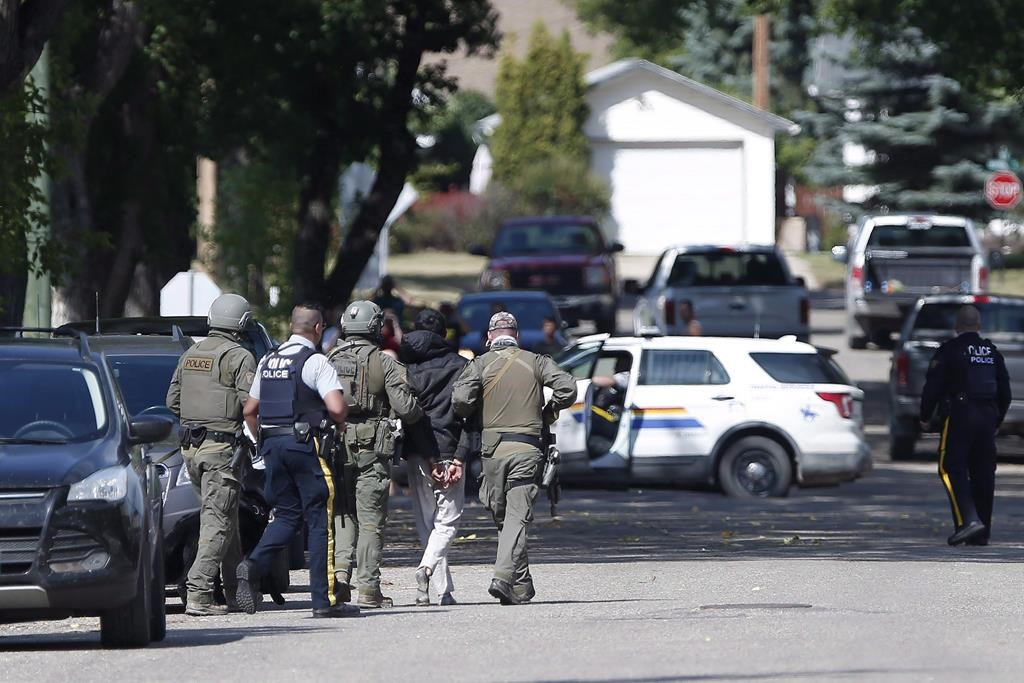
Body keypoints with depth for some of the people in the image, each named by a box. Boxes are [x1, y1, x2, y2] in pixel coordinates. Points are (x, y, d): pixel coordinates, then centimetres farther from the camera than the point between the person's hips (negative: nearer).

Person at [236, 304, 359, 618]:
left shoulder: (268, 361, 13)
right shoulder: (315, 362, -9)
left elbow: (249, 410, 16)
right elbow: (337, 406, -19)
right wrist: (339, 422, 2)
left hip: (272, 444, 6)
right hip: (306, 443, -6)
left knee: (286, 515, 14)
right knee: (320, 520, 0)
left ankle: (253, 566, -12)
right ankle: (324, 599, -1)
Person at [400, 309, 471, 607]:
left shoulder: (405, 367, 4)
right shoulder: (459, 366, 1)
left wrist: (427, 457, -6)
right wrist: (459, 458, -8)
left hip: (417, 455, 2)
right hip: (448, 452, -2)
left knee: (427, 522, 12)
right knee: (447, 520, 5)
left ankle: (443, 589, 10)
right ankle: (428, 567, -22)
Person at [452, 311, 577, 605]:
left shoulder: (481, 364, 3)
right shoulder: (536, 362, 6)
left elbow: (460, 398, -11)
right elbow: (567, 388, -6)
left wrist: (472, 415, 10)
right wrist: (547, 414, 10)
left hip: (493, 447, 0)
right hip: (527, 446, 0)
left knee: (502, 516, 13)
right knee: (517, 516, -4)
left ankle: (522, 584, 16)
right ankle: (504, 575, -21)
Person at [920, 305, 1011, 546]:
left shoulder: (949, 351, -5)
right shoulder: (992, 352, 12)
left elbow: (933, 386, -7)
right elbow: (1005, 392, 18)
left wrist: (925, 417, 7)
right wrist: (996, 421, 29)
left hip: (958, 417, -6)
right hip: (987, 418, 6)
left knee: (951, 469, -4)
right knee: (983, 473, 8)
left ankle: (968, 520, -23)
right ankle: (981, 533, 9)